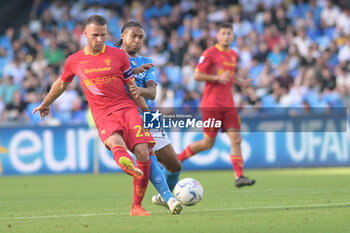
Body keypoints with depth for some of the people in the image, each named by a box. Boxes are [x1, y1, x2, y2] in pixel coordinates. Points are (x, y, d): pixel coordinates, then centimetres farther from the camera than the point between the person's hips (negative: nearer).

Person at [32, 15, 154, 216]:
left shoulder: (119, 55, 7)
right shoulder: (74, 61, 10)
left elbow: (133, 88, 14)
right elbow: (61, 84, 29)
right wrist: (45, 104, 44)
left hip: (127, 108, 1)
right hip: (103, 116, -1)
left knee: (143, 154, -16)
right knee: (116, 143, -36)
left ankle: (137, 207, -1)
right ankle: (127, 165, -74)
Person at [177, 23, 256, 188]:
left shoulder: (233, 55, 14)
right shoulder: (210, 53, -8)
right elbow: (197, 75, -10)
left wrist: (241, 82, 12)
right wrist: (218, 77, -20)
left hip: (228, 104, 6)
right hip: (211, 104, -6)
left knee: (236, 140, -6)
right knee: (208, 143, -1)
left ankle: (239, 177, -7)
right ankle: (177, 159, 19)